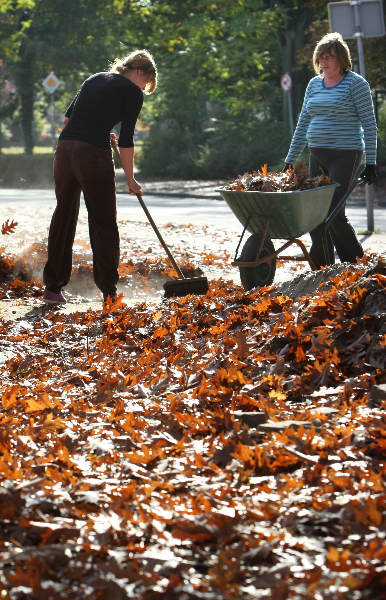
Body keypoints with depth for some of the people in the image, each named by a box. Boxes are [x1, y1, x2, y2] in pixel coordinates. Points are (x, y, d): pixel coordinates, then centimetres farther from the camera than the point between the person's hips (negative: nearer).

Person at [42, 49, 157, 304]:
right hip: (94, 155, -6)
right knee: (103, 223, 4)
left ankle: (53, 287, 19)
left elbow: (68, 117, 21)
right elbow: (126, 140, -1)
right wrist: (130, 179, 7)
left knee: (63, 216, 14)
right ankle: (109, 291, 6)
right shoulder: (132, 93, 2)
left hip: (64, 148, 6)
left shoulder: (95, 79, 20)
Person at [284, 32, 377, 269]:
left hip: (345, 156, -7)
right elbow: (303, 124, 19)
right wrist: (290, 160, 16)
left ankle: (357, 264, 2)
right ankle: (321, 270, 11)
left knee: (333, 212, -13)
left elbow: (369, 124, -6)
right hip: (317, 156, 7)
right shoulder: (314, 84, 14)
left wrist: (371, 162, -11)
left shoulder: (356, 84, -5)